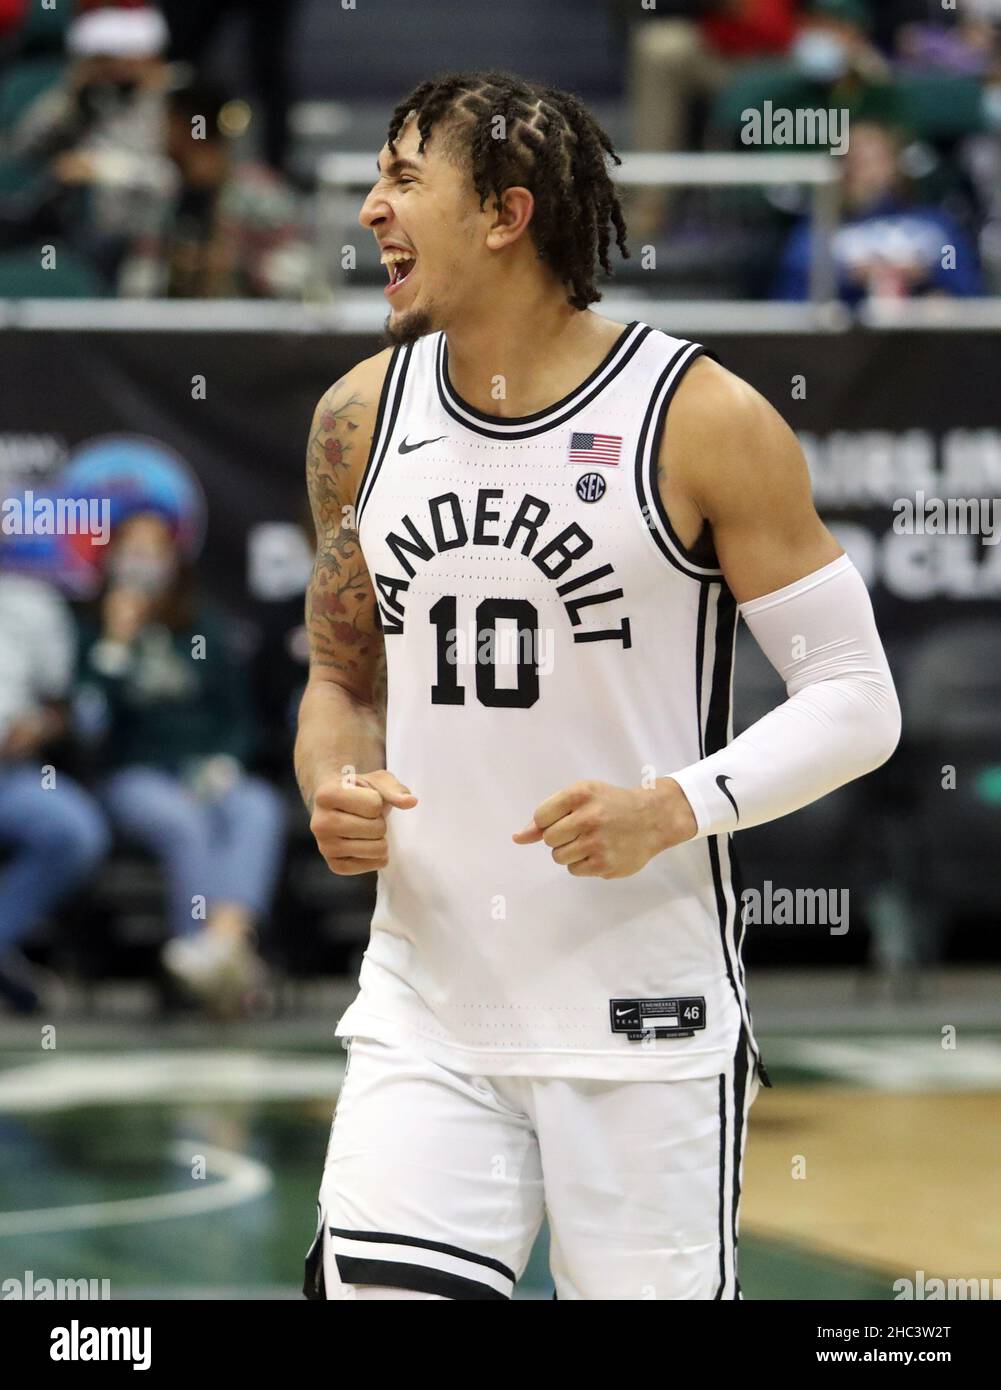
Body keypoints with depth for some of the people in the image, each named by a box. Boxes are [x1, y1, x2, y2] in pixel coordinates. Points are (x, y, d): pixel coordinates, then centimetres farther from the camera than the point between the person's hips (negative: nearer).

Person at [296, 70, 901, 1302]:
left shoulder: (702, 420, -8)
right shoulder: (363, 418, 7)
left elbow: (856, 701, -6)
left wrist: (675, 807, -22)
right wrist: (330, 790, -3)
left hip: (642, 1024, -3)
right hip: (425, 1007, 4)